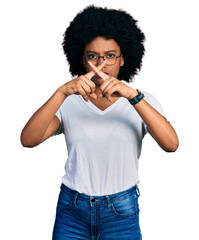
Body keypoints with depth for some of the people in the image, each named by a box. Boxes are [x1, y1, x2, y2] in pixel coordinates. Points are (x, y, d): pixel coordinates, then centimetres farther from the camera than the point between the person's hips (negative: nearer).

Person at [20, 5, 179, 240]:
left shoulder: (142, 101, -4)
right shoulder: (69, 102, -2)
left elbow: (171, 144, -21)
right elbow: (28, 139, -17)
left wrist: (133, 96, -31)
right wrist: (62, 92, -29)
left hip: (121, 212, 0)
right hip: (71, 211, 1)